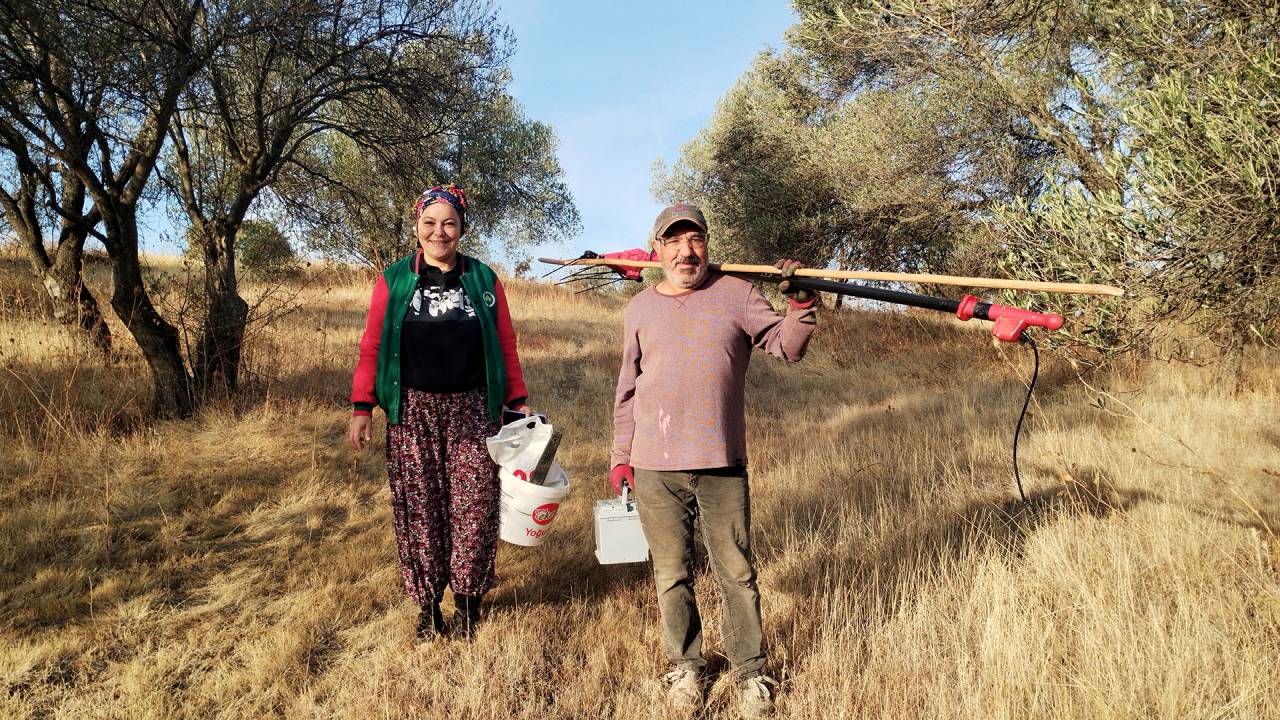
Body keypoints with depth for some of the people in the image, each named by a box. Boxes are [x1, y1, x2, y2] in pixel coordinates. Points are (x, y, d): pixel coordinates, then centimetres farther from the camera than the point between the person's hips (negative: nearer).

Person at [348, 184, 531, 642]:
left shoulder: (484, 281, 7)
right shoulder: (393, 282, 6)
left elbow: (506, 347, 9)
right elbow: (372, 347, 4)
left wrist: (518, 402, 5)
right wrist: (362, 407, -2)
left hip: (472, 410, 0)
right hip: (413, 413, 0)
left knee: (473, 508, -2)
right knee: (419, 510, 2)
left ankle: (468, 602, 14)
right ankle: (428, 607, 15)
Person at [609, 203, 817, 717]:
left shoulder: (736, 295, 3)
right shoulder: (640, 309, 7)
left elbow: (787, 347, 1)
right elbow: (627, 392, 12)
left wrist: (801, 302, -15)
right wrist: (620, 457, 12)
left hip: (723, 466, -1)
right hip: (654, 470, 1)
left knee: (737, 573, 7)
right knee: (672, 575, 11)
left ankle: (749, 670, 23)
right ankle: (685, 666, 29)